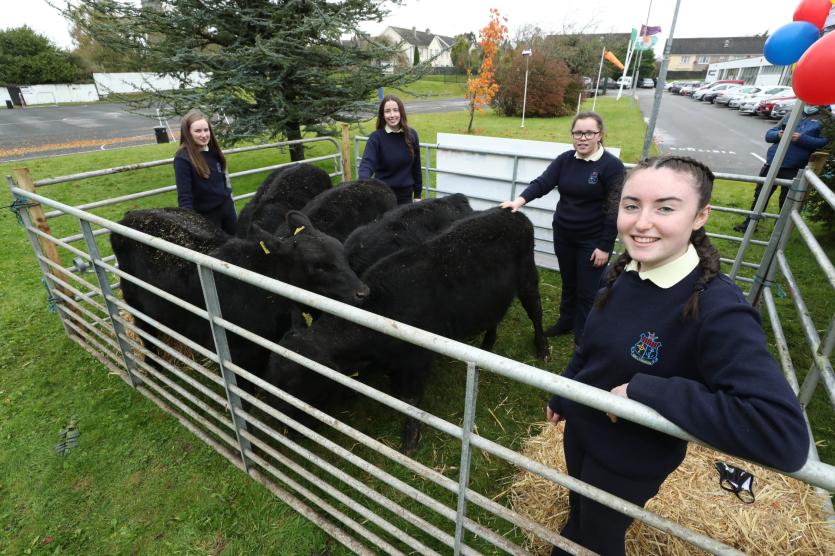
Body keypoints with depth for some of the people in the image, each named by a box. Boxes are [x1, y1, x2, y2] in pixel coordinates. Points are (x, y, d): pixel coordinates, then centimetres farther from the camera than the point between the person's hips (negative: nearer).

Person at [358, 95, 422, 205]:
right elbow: (367, 163, -25)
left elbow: (416, 166, 6)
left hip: (406, 194, 3)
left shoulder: (411, 135, -1)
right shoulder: (376, 137, -10)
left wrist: (417, 194, 7)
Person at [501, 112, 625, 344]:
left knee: (587, 291, 7)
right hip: (563, 235, 4)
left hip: (592, 241, -4)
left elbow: (614, 210, -13)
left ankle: (583, 336, 26)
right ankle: (565, 321, 42)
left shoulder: (612, 166, -12)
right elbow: (542, 183, -12)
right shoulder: (565, 160, 1)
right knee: (568, 283, 21)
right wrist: (520, 200, -30)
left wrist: (605, 246, -15)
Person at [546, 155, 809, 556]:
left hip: (629, 461, -5)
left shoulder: (717, 310, -32)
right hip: (579, 428, 5)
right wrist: (561, 396, 14)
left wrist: (644, 390, -37)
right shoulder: (624, 273, -12)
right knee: (579, 511, 33)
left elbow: (785, 437, -39)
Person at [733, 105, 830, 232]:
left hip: (793, 169, -3)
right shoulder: (791, 115, 12)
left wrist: (802, 139, -21)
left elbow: (824, 142, -11)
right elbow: (769, 134, 11)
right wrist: (778, 135, -10)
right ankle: (749, 223, 24)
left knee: (786, 202, 7)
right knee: (760, 195, 12)